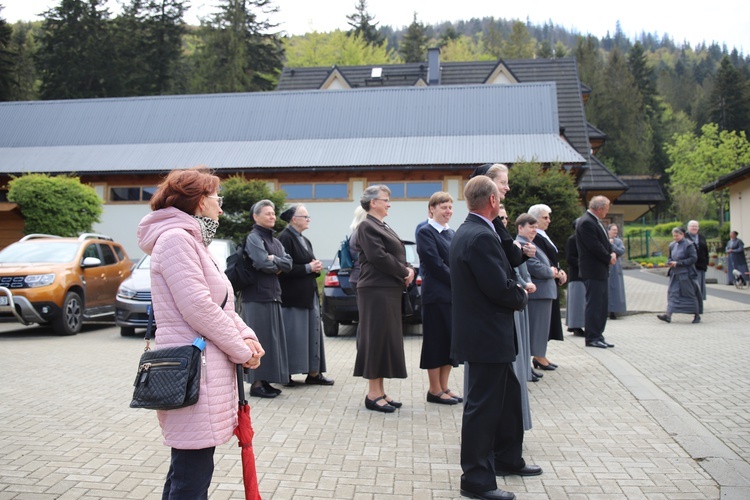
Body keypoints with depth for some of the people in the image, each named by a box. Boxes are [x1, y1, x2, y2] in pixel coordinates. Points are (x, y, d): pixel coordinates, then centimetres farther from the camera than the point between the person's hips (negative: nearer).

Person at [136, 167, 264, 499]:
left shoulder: (191, 241, 19)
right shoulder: (176, 239, -14)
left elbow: (220, 304, 18)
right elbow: (199, 308, -21)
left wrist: (246, 336, 1)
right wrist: (243, 351, -12)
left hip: (202, 367, 11)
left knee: (186, 470, 17)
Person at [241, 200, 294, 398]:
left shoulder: (275, 241, 17)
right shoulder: (253, 238, -7)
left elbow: (288, 264, 5)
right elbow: (263, 263, -20)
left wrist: (274, 260, -11)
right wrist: (279, 264, -2)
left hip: (273, 295, 8)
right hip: (257, 296, -8)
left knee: (272, 338, 9)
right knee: (259, 339, -6)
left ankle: (265, 380, 15)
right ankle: (256, 383, -1)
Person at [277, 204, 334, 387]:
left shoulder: (305, 241, 18)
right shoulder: (285, 238, -11)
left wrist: (317, 267, 2)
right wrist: (308, 268, -17)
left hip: (309, 295, 9)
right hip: (293, 295, -9)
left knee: (312, 333, 8)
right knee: (293, 333, -4)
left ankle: (313, 373, 13)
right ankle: (286, 374, 5)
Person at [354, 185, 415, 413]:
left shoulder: (383, 227, 20)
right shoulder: (367, 227, -9)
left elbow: (398, 255, 19)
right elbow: (379, 257, -19)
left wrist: (408, 270, -1)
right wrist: (404, 272, -11)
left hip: (391, 290, 10)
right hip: (376, 290, -9)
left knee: (387, 340, 11)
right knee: (376, 339, -5)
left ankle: (380, 392, 18)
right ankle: (373, 394, 2)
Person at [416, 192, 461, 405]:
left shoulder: (451, 233, 16)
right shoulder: (425, 232, -7)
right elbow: (436, 264, -14)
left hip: (455, 294, 7)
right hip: (437, 296, -7)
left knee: (451, 341, 10)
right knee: (436, 341, -1)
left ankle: (444, 387, 19)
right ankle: (435, 390, 8)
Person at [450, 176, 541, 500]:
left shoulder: (466, 232, 12)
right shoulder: (481, 237, -22)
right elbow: (500, 288, -24)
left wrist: (515, 291, 2)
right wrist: (522, 297, -5)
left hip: (487, 336, 11)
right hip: (487, 338, -11)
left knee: (508, 398, 23)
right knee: (482, 407, 0)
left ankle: (506, 459, 39)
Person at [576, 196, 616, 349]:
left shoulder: (595, 221, 15)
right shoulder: (586, 223, -18)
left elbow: (605, 243, 20)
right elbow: (595, 246, -22)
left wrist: (612, 254, 1)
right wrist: (609, 258, -8)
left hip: (602, 270, 10)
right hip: (593, 271, -10)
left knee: (602, 305, 13)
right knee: (594, 305, -5)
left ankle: (598, 336, 19)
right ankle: (592, 338, 2)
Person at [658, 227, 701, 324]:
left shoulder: (688, 245, -9)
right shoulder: (672, 245, 9)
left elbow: (693, 258, -14)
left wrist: (678, 263, -18)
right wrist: (669, 262, -3)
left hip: (686, 274, -6)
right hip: (675, 274, 6)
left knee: (689, 294, 3)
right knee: (672, 293, -3)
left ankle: (696, 315, 17)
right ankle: (668, 315, -9)